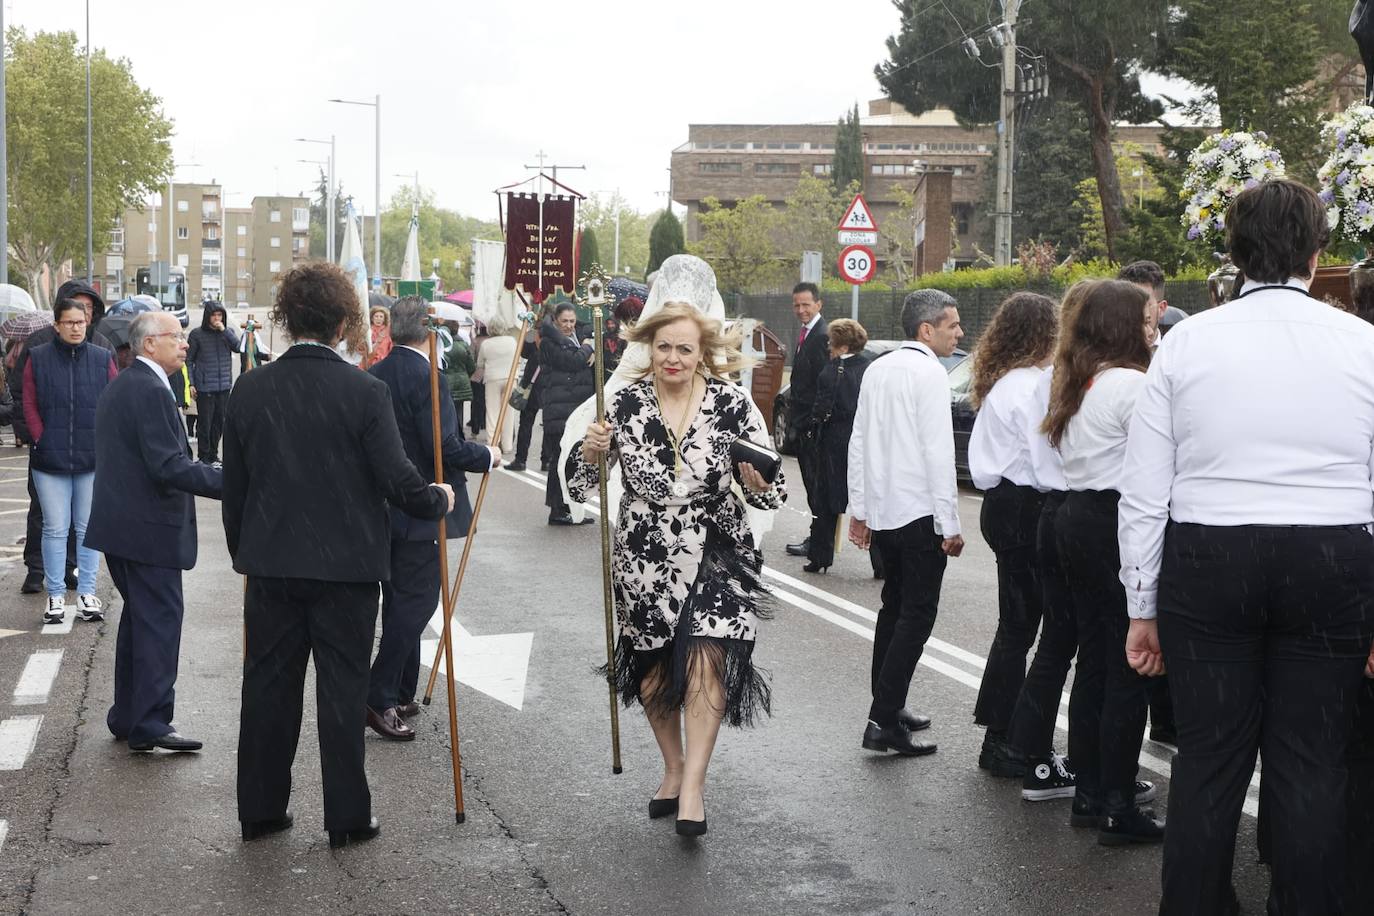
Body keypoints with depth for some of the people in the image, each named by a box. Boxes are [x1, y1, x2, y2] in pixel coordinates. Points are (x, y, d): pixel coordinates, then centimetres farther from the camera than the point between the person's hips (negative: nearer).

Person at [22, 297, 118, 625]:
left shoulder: (103, 359, 5)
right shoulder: (38, 358, 3)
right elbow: (30, 405, 3)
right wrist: (42, 441, -6)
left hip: (93, 459, 1)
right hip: (50, 460, -1)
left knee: (88, 528, 6)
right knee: (55, 529, 2)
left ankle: (86, 593, 14)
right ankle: (55, 596, 10)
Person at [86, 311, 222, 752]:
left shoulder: (117, 387, 15)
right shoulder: (152, 391, -18)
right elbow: (170, 466, -24)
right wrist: (232, 481, -23)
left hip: (119, 521, 10)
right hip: (149, 528, -10)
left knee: (139, 617, 18)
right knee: (159, 621, -4)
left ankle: (127, 716, 25)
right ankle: (150, 724, -1)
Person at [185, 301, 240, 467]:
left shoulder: (229, 332, 8)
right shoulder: (197, 334, -2)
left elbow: (238, 347, -9)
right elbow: (188, 360, 0)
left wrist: (224, 330, -14)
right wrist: (191, 384, -6)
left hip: (224, 386, 4)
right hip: (204, 387, -4)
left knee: (219, 422, 10)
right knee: (204, 423, -2)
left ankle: (213, 455, 23)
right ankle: (203, 457, 8)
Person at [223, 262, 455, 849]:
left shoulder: (251, 390, -1)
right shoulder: (365, 392, -13)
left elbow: (233, 486, 6)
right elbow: (398, 481, -14)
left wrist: (243, 552, 19)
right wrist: (438, 499, 7)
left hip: (271, 564, 3)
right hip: (346, 564, -3)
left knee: (267, 685, 13)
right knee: (343, 690, 6)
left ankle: (259, 810, 22)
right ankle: (346, 817, 12)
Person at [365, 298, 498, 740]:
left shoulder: (375, 375, 6)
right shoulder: (426, 378, -18)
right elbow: (445, 449, -21)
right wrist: (487, 455, -4)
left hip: (383, 506, 8)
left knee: (399, 600, 16)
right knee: (416, 600, -2)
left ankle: (399, 696, 23)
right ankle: (380, 695, -5)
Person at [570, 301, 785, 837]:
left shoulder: (731, 403, -8)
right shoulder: (625, 405, -4)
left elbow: (770, 494, -5)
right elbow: (581, 486, -1)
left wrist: (758, 481, -28)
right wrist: (590, 453, -22)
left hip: (716, 553, -2)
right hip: (645, 560, 2)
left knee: (706, 660, -14)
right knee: (653, 669, 13)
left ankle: (693, 786, -5)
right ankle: (674, 768, 35)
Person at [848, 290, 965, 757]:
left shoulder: (877, 370, 10)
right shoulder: (929, 372, -13)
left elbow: (858, 441, 14)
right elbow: (938, 452, -17)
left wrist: (858, 509, 19)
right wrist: (950, 525, -14)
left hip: (880, 510, 8)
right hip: (920, 513, -8)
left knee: (894, 606, 18)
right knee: (917, 614, -4)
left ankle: (888, 706, 25)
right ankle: (883, 720, -8)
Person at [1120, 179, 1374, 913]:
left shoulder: (1186, 342, 0)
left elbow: (1145, 491, 0)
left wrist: (1142, 606, 9)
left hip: (1207, 561, 0)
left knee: (1208, 761, 10)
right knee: (1311, 765, 8)